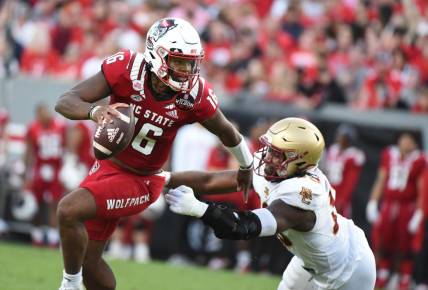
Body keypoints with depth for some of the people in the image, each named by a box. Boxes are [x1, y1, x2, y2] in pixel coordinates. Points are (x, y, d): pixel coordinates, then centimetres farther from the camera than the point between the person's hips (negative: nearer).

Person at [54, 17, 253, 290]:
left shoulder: (195, 96, -21)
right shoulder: (127, 69, -22)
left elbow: (227, 132, 1)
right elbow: (65, 102, -27)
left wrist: (246, 167, 18)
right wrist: (95, 111, -49)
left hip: (142, 182, -3)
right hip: (108, 166, 3)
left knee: (69, 210, -25)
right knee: (88, 259, 10)